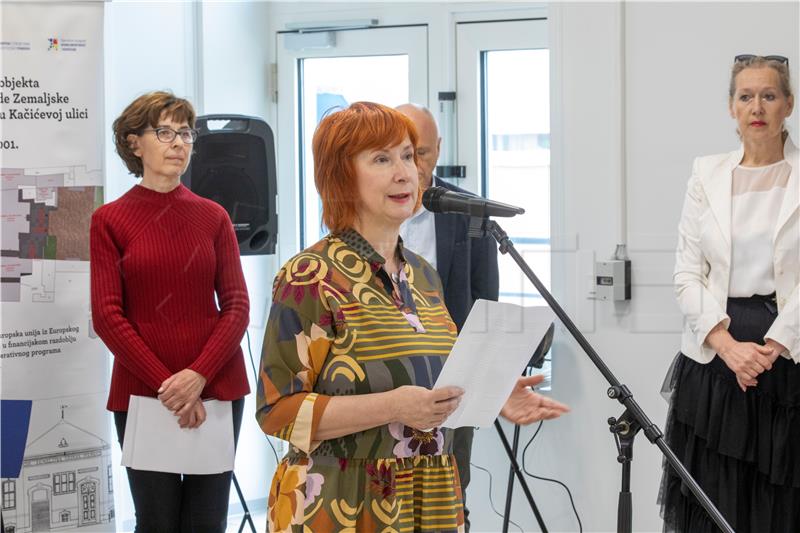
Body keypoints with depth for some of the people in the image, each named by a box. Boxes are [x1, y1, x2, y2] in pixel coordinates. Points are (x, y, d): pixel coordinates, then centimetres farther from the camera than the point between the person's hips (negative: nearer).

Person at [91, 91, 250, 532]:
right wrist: (166, 385, -12)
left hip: (217, 388, 2)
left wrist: (198, 375, -13)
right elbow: (107, 316, -4)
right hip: (142, 392, -2)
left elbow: (237, 306, 3)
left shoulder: (213, 216, 8)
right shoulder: (109, 220, 2)